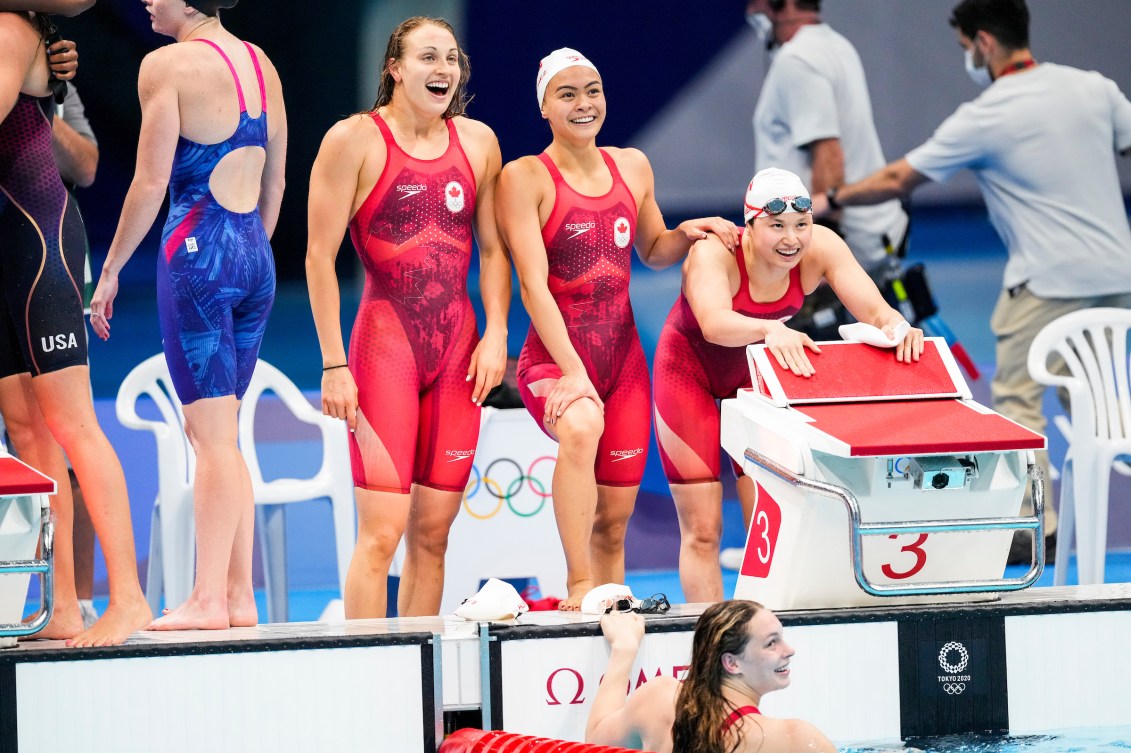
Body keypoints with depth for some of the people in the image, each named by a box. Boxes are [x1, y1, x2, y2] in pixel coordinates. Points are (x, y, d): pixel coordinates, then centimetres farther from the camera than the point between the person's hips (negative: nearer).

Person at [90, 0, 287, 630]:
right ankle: (240, 596, 8)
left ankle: (208, 600, -8)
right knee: (219, 433, 12)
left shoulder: (169, 65, -8)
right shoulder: (260, 64, 13)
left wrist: (111, 269, -3)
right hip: (256, 257, 7)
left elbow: (151, 183, -10)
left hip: (197, 249, -7)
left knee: (212, 434, -8)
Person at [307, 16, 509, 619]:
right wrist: (334, 364, -10)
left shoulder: (478, 143, 11)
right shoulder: (355, 140, -4)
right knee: (382, 530, -12)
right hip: (385, 341, -5)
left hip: (457, 347, 5)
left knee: (433, 530, 5)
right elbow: (320, 257, -5)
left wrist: (496, 334, 3)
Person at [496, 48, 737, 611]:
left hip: (623, 356, 6)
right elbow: (533, 284, -16)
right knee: (581, 427, -39)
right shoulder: (525, 177, -7)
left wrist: (687, 233, 3)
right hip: (554, 357, -6)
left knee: (614, 519, 6)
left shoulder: (632, 167, 10)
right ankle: (578, 585, -38)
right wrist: (573, 371, -25)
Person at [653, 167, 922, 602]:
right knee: (702, 530, -3)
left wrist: (893, 324, -52)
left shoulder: (820, 248, -23)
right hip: (689, 373, -4)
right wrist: (770, 329, -71)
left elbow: (876, 311, -28)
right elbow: (714, 323, -52)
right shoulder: (713, 254, -34)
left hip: (754, 376, 4)